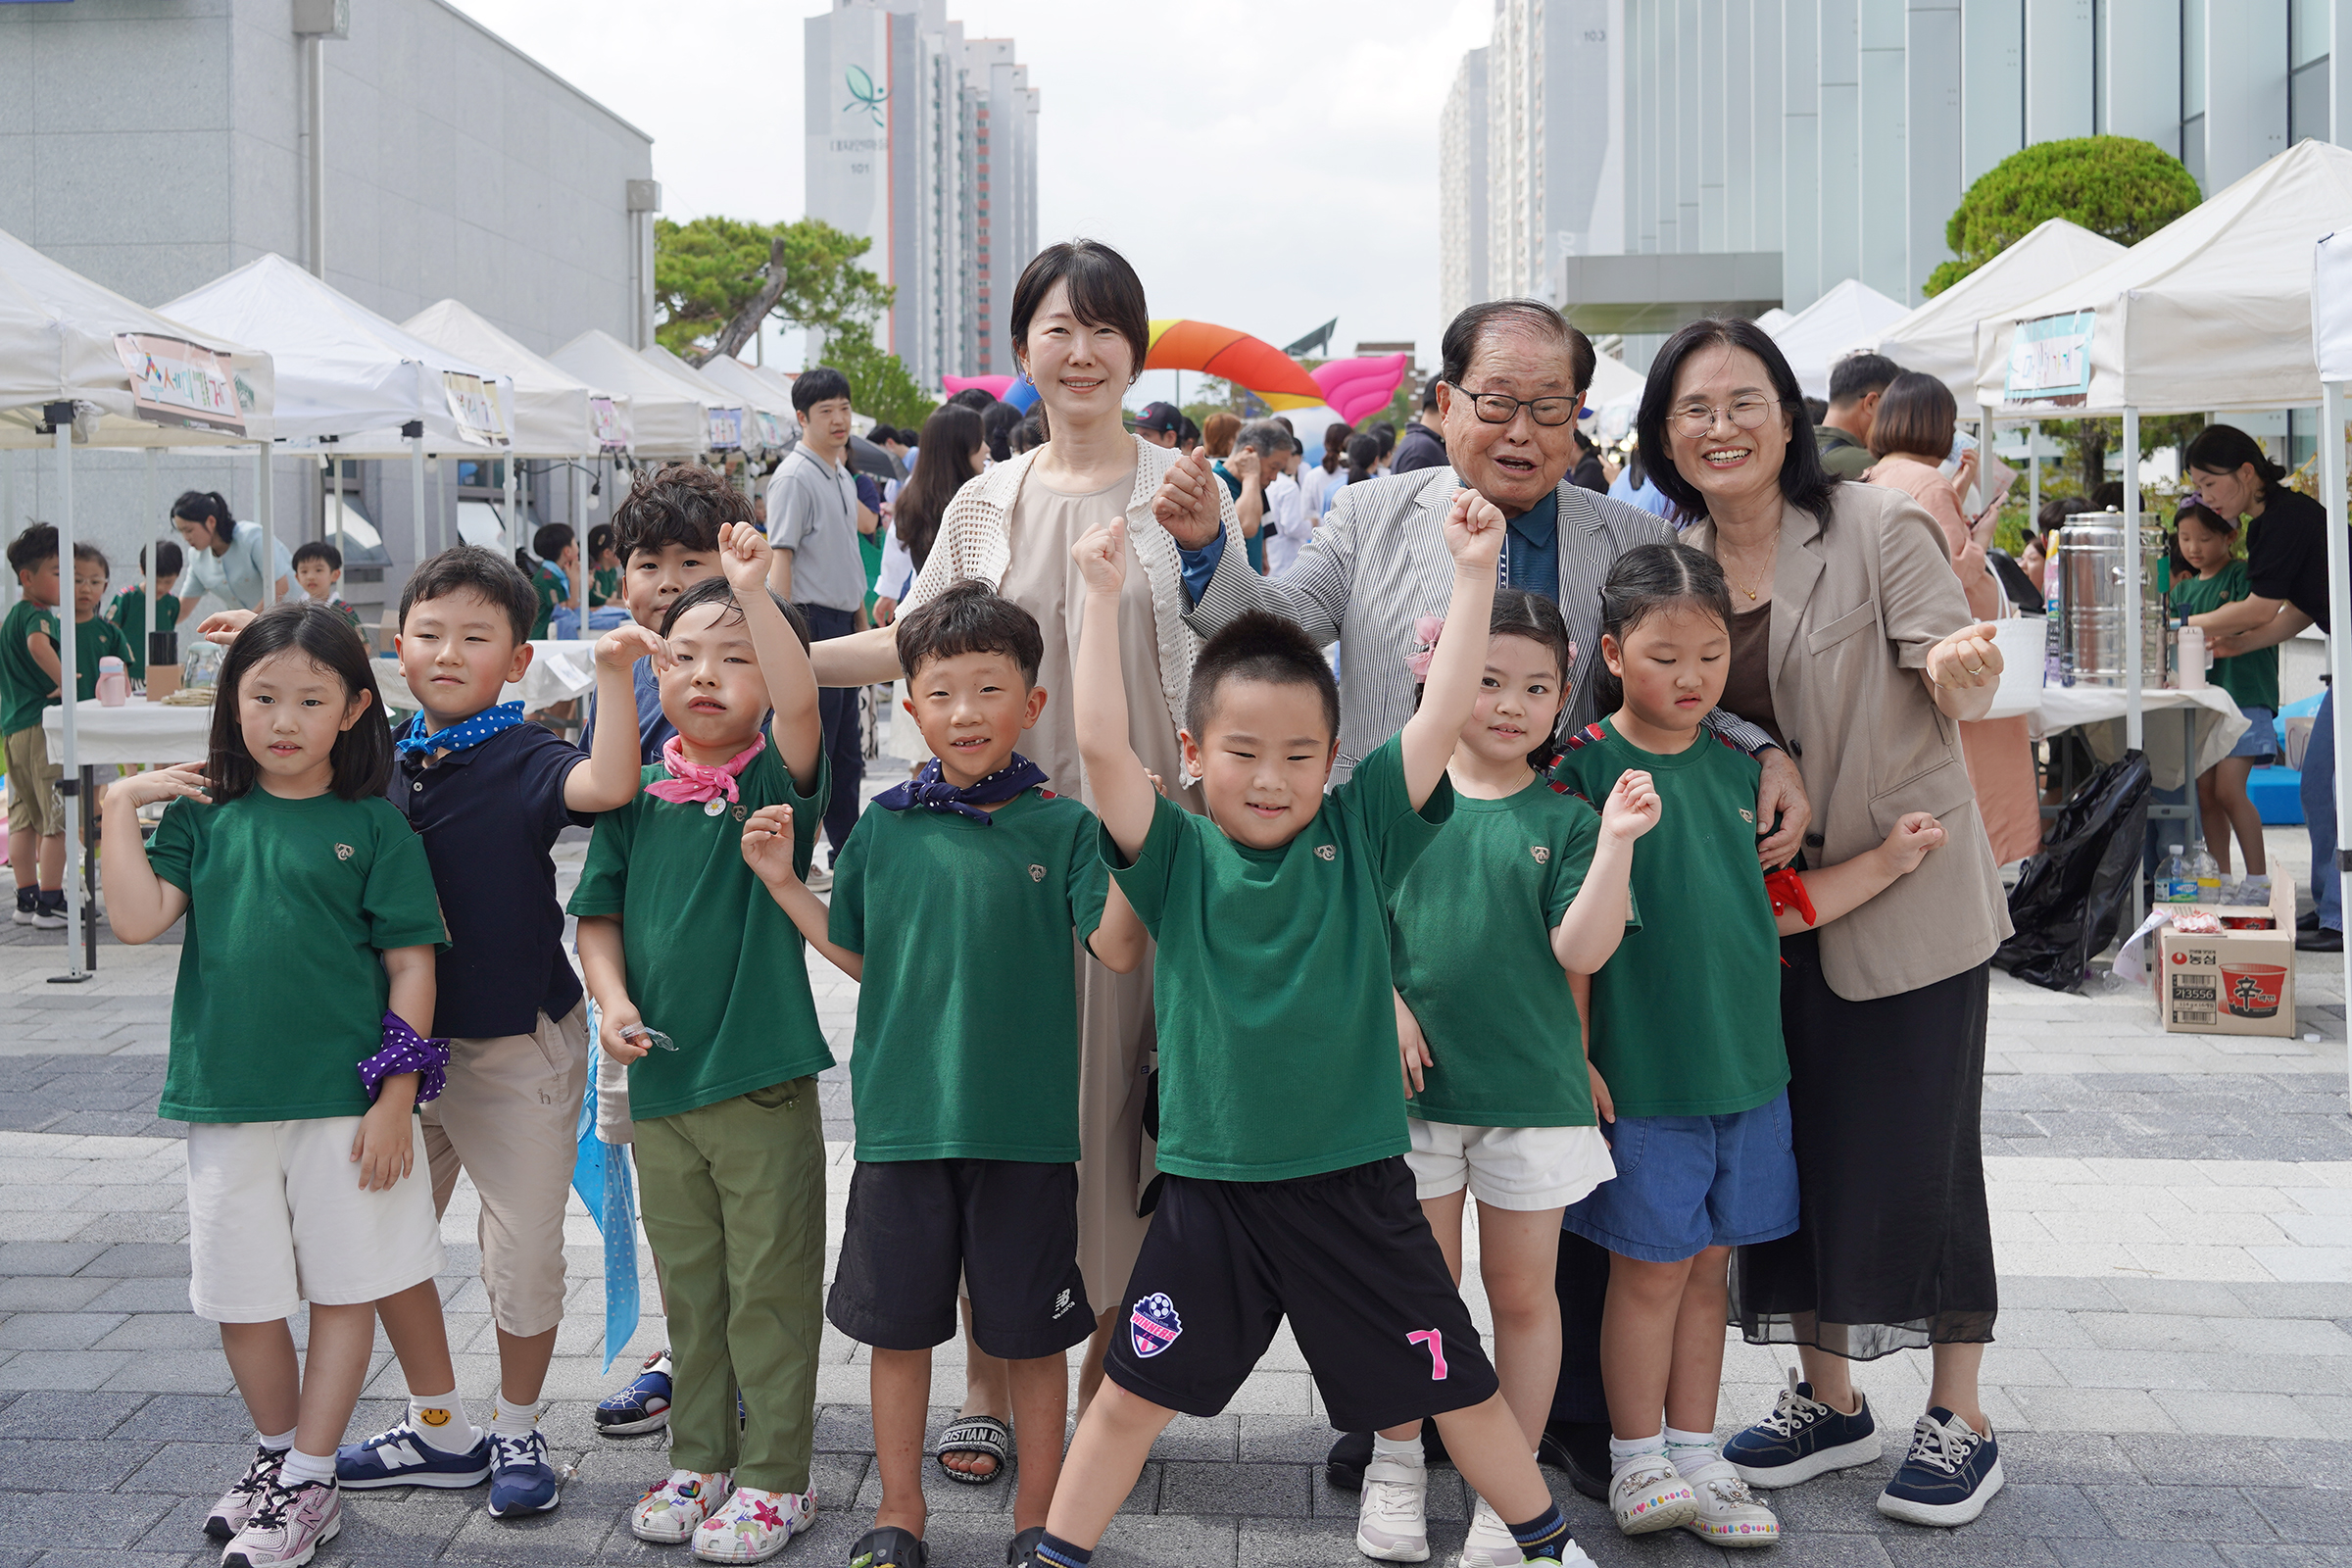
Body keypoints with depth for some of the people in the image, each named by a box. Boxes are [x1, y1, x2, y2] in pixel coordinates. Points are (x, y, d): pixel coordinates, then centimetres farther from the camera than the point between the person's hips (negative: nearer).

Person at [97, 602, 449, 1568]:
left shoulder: (373, 828, -2)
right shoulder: (203, 816, 6)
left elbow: (411, 965, -4)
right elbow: (136, 919, -5)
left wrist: (395, 1097, -9)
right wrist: (122, 805, -6)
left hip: (347, 1100, -3)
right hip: (226, 1098, 3)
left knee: (344, 1289, 5)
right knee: (241, 1297, 12)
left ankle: (308, 1485, 18)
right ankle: (275, 1453, 33)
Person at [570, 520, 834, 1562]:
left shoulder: (776, 780, -6)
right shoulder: (637, 797, 5)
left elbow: (800, 702, -26)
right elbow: (598, 913, 11)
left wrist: (754, 588, -31)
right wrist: (612, 999, -6)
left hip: (763, 1082, -4)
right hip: (658, 1077, 4)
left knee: (770, 1289, 4)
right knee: (688, 1284, 17)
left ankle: (775, 1476, 18)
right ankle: (699, 1460, 31)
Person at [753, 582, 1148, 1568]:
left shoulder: (1062, 826, -3)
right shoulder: (888, 825, 4)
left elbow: (1117, 949, -11)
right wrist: (783, 883, 6)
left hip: (1026, 1123, -2)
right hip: (903, 1116, 2)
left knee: (1030, 1333, 10)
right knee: (898, 1326, 12)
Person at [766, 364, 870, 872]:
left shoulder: (843, 476, 15)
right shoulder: (795, 477, -12)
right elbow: (780, 558, -17)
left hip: (843, 623, 9)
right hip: (812, 621, -9)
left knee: (847, 752, 14)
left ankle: (849, 849, 22)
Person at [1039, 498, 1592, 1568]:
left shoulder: (1358, 834, -1)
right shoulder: (1177, 859, -3)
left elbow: (1440, 716, -7)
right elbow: (1100, 742, -15)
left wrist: (1473, 571, -11)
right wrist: (1104, 594, -16)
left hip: (1355, 1182, 1)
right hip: (1211, 1188, 0)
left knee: (1456, 1388, 13)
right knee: (1132, 1393, 9)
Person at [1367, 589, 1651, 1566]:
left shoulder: (1565, 818, 2)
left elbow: (1579, 951, -8)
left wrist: (1616, 845, -17)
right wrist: (1383, 1000, -7)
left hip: (1533, 1087, 0)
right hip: (1414, 1083, 0)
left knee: (1523, 1291, 9)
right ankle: (1396, 1470, 27)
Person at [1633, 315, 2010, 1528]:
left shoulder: (1879, 528, -12)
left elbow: (1960, 691, -15)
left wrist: (1956, 669, -38)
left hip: (1904, 891, -5)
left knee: (1914, 1147, 0)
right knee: (1789, 1145, 11)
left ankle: (1958, 1416, 16)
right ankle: (1829, 1398, 27)